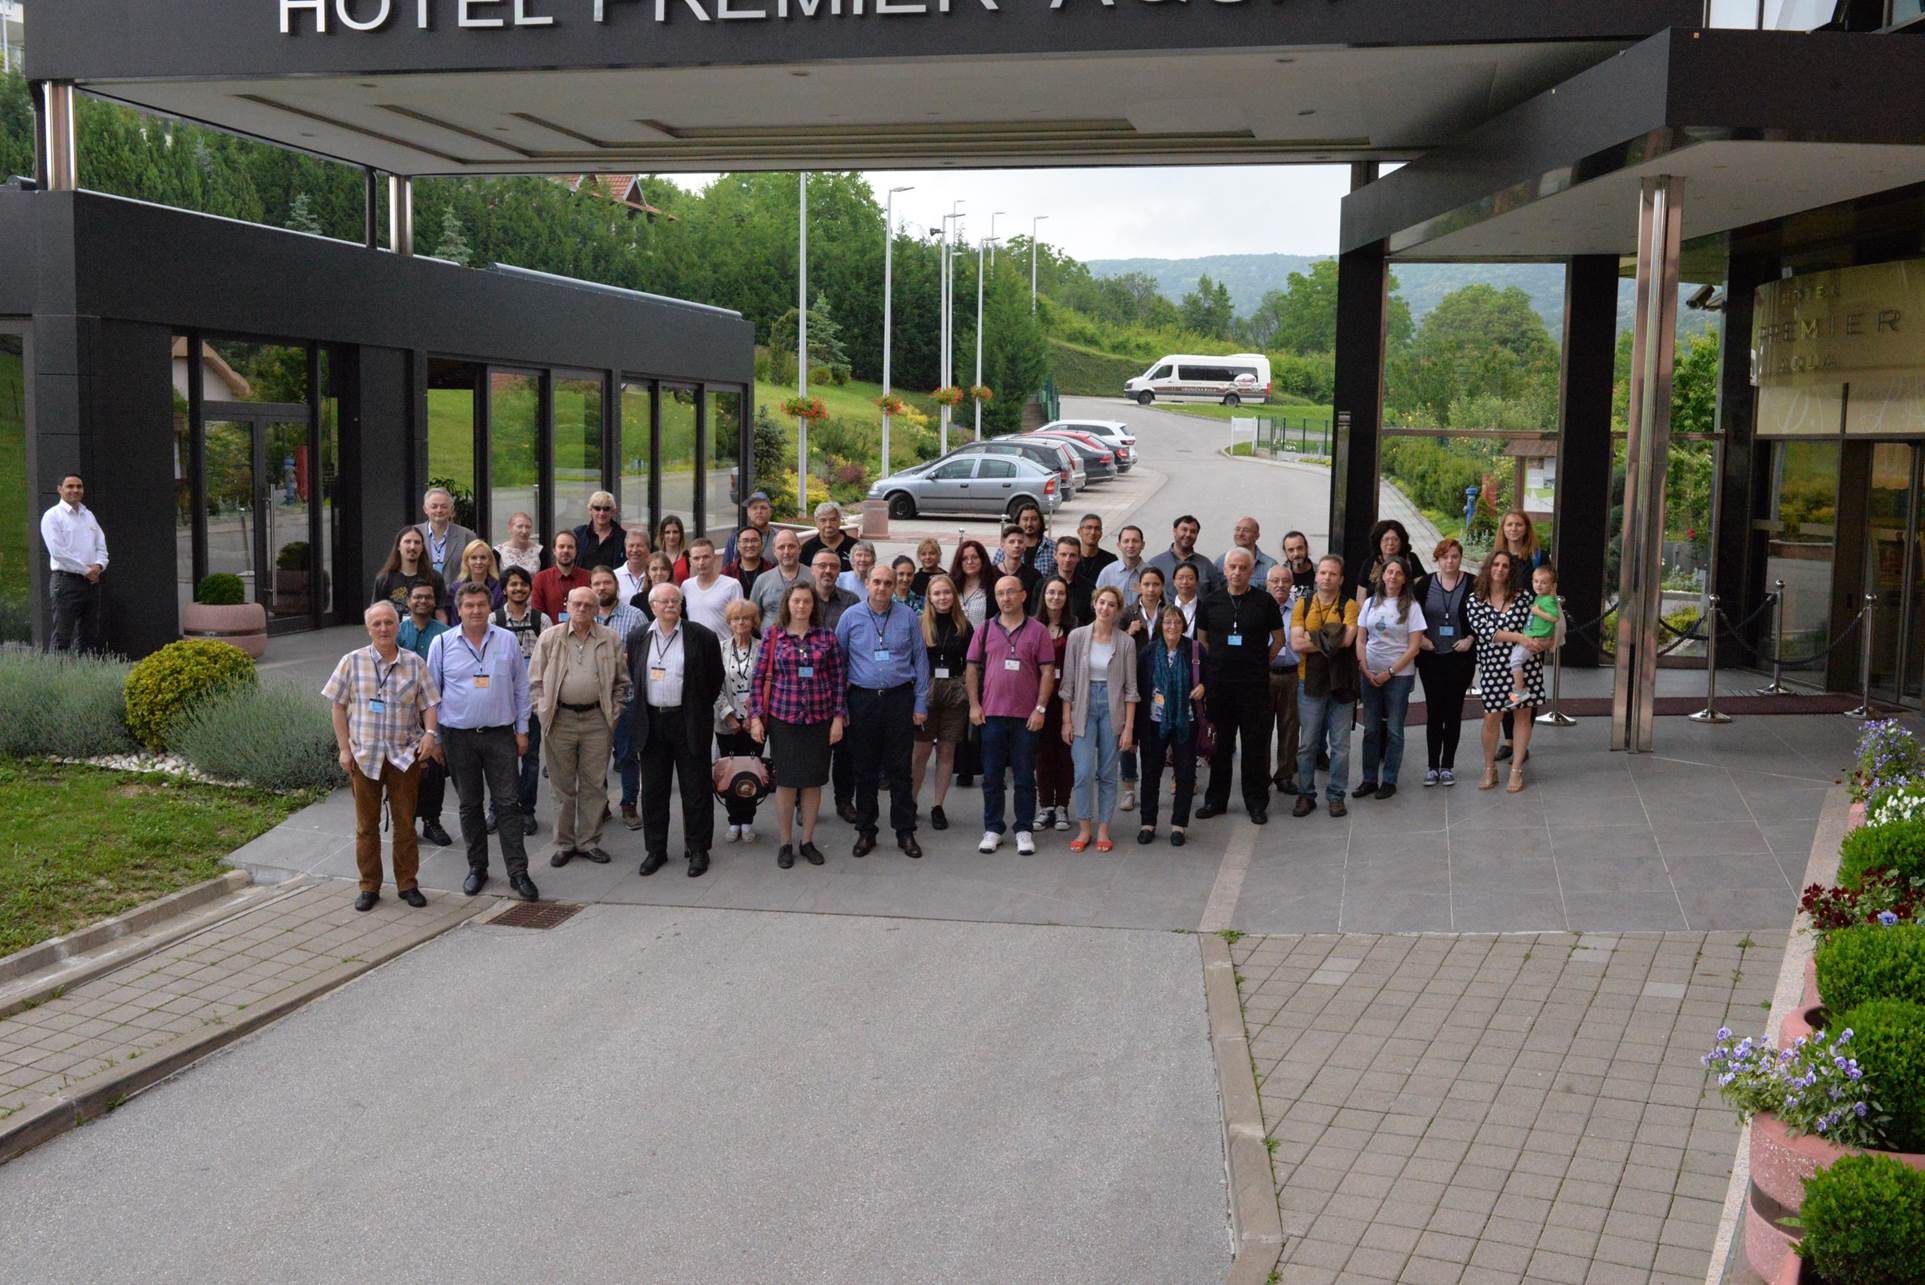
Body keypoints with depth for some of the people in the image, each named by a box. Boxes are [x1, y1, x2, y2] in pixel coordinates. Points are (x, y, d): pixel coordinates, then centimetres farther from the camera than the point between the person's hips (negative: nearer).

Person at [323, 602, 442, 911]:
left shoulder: (415, 663, 0)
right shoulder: (353, 662, -2)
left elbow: (429, 704, 3)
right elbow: (339, 706, 2)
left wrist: (429, 733, -15)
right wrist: (344, 749, -2)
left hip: (405, 755, 0)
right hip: (364, 756, 0)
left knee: (405, 823, 7)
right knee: (366, 825, 8)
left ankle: (408, 884, 19)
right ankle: (369, 887, 20)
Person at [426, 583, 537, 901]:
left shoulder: (507, 640, 3)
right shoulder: (442, 644, 1)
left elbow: (521, 687, 10)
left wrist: (522, 730, 7)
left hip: (500, 734, 0)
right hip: (459, 737, 0)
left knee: (508, 803, -2)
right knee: (470, 806, 9)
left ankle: (518, 873, 1)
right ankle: (477, 868, 21)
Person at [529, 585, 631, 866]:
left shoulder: (611, 639, 5)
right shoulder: (550, 637, 4)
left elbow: (621, 681, 9)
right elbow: (536, 680, 5)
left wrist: (614, 712, 1)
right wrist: (542, 711, -3)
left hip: (597, 719, 0)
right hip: (560, 719, 0)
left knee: (594, 784, 5)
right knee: (563, 785, 7)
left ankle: (589, 841, 15)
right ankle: (563, 843, 16)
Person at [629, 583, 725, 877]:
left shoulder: (702, 637, -4)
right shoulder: (638, 639, 6)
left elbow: (715, 680, 3)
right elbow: (634, 678, 16)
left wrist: (699, 710, 5)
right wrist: (641, 712, 12)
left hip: (689, 723, -3)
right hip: (651, 723, 3)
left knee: (695, 789, 3)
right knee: (653, 790, 10)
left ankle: (698, 850, 14)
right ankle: (655, 850, 20)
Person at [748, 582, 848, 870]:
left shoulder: (827, 637, 3)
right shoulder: (773, 637, 1)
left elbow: (839, 678, 4)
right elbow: (759, 678, 2)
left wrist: (839, 716, 0)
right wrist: (756, 716, -4)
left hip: (819, 718, 1)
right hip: (783, 717, -1)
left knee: (813, 780, 7)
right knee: (786, 780, 3)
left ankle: (808, 840, 20)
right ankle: (786, 843, 15)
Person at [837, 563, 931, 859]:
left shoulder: (907, 617, 2)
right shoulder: (850, 617, 2)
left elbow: (920, 660, 5)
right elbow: (837, 662, 6)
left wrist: (921, 703, 1)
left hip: (899, 699, 0)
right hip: (863, 699, 1)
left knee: (900, 769, 3)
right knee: (864, 769, 7)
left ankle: (905, 832, 11)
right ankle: (865, 832, 17)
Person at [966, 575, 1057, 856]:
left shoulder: (1038, 631, 0)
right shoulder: (985, 630, 7)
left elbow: (1048, 672, -1)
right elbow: (973, 668, 8)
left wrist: (1040, 708, -8)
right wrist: (974, 705, 0)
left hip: (1025, 716, -2)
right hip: (991, 715, 2)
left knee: (1025, 777, 5)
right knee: (991, 776, 8)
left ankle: (1024, 830, 13)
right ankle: (992, 830, 16)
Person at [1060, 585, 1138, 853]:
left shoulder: (1126, 642, -1)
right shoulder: (1077, 636, -1)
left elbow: (1130, 687, 1)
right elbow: (1068, 681, 2)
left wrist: (1129, 726, -3)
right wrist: (1066, 719, -2)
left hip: (1112, 708, 0)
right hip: (1083, 707, 0)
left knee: (1107, 774, 5)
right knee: (1084, 772, -7)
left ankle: (1103, 830, 15)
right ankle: (1084, 829, 7)